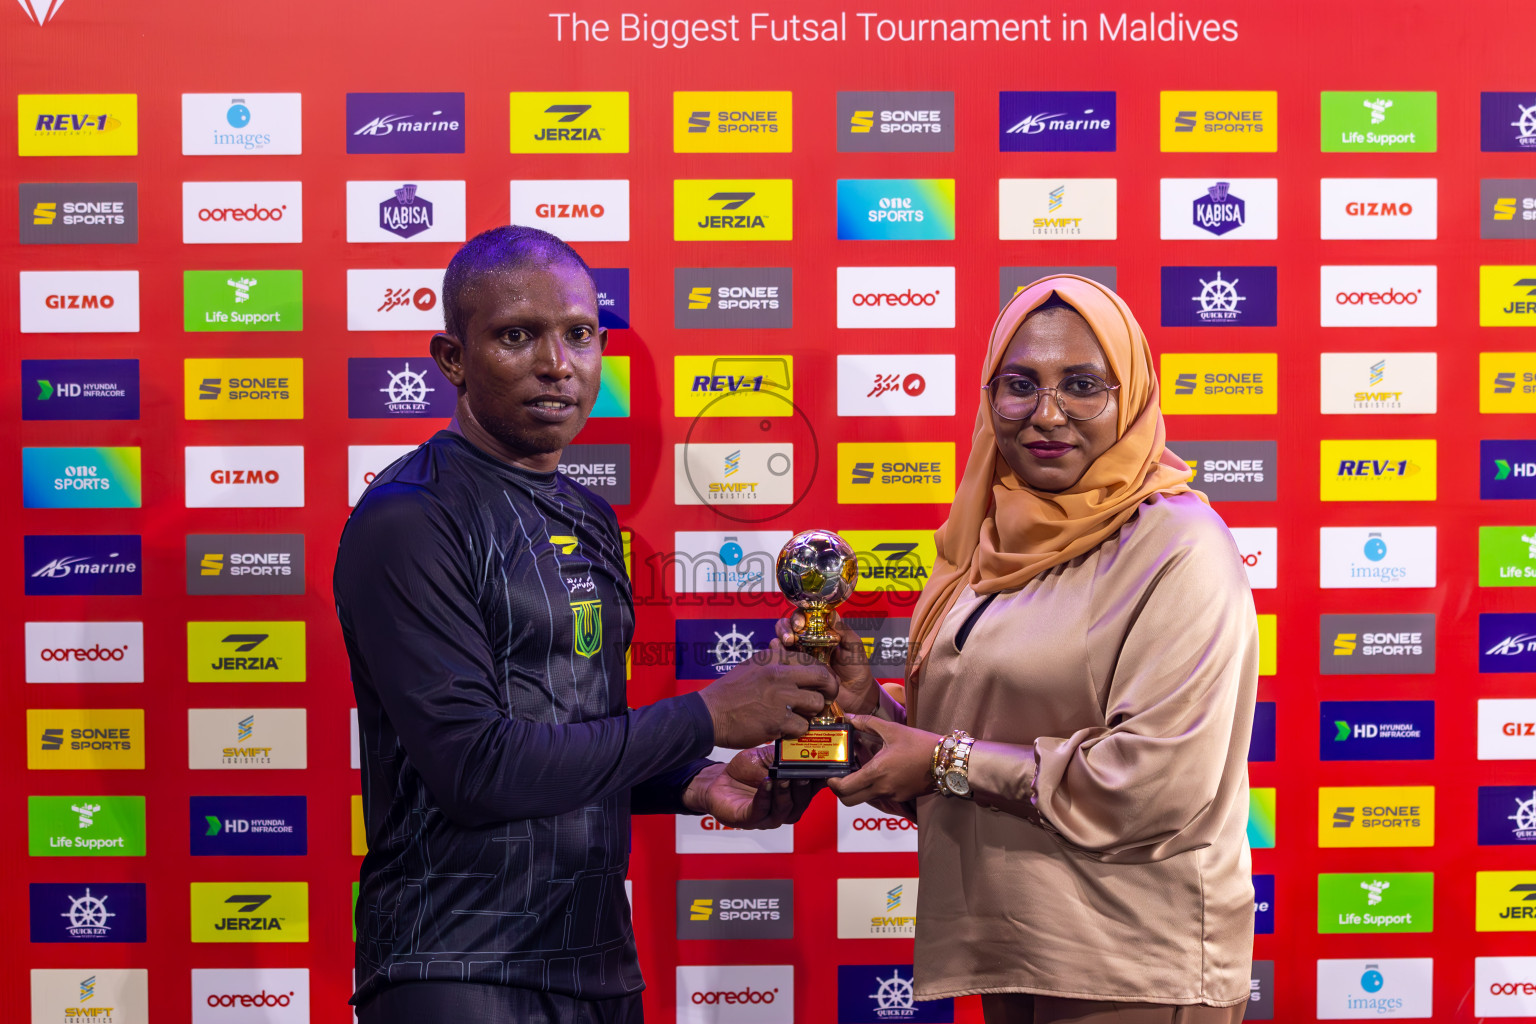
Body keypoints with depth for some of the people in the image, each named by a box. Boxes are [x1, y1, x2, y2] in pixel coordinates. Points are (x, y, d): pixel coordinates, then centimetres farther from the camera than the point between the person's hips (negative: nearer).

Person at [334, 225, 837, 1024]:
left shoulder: (589, 521, 12)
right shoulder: (406, 520, -13)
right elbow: (472, 764, -20)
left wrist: (697, 785, 0)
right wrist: (706, 717, -17)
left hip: (598, 958, 7)